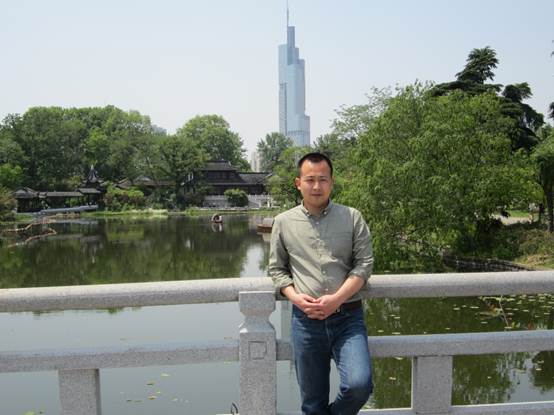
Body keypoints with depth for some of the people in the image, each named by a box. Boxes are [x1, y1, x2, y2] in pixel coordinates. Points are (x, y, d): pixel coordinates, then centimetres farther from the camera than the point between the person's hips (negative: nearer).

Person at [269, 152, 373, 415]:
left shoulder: (352, 218, 4)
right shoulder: (283, 222, 6)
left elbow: (364, 263, -2)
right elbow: (277, 268, 11)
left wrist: (336, 299, -14)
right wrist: (296, 297, -7)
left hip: (347, 317, -1)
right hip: (305, 320, 1)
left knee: (359, 385, -17)